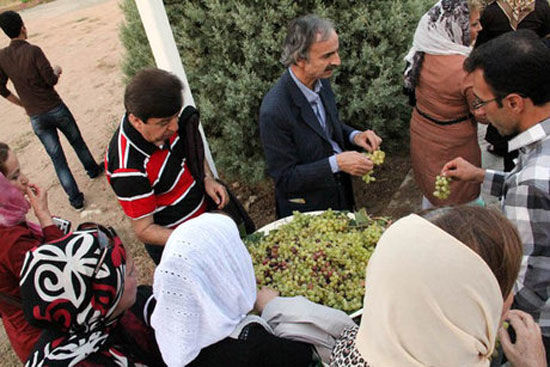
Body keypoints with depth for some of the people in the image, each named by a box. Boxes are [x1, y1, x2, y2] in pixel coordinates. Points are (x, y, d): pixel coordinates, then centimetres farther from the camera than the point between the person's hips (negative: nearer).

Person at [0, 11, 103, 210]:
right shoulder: (33, 51, -15)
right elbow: (51, 80, -15)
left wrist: (22, 104, 16)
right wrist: (57, 71, 8)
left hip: (36, 117, 3)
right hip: (56, 109, -3)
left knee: (57, 157, 8)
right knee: (77, 141, 23)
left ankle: (75, 199, 12)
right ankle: (93, 169, 45)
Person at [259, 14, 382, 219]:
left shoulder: (321, 81, -7)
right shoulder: (274, 111, -32)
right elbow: (284, 178, -24)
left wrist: (354, 136, -10)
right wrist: (336, 163, -31)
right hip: (307, 209, -7)